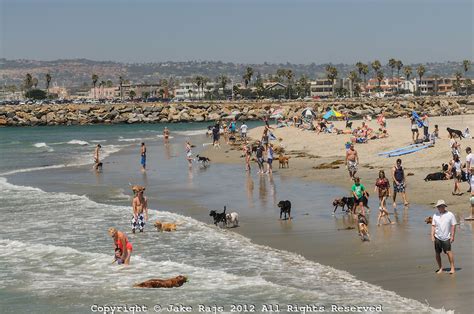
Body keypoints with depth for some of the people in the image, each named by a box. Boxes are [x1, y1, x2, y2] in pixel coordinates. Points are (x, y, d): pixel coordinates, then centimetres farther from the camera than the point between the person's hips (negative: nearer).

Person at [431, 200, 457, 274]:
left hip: (446, 237, -3)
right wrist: (432, 236, 1)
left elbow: (453, 226, 0)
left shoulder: (450, 215, -1)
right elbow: (433, 226, 10)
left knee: (448, 251, -11)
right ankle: (440, 268, 15)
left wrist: (452, 236, -5)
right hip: (437, 237, 3)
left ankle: (452, 268, -3)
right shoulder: (435, 215, 8)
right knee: (437, 253, 4)